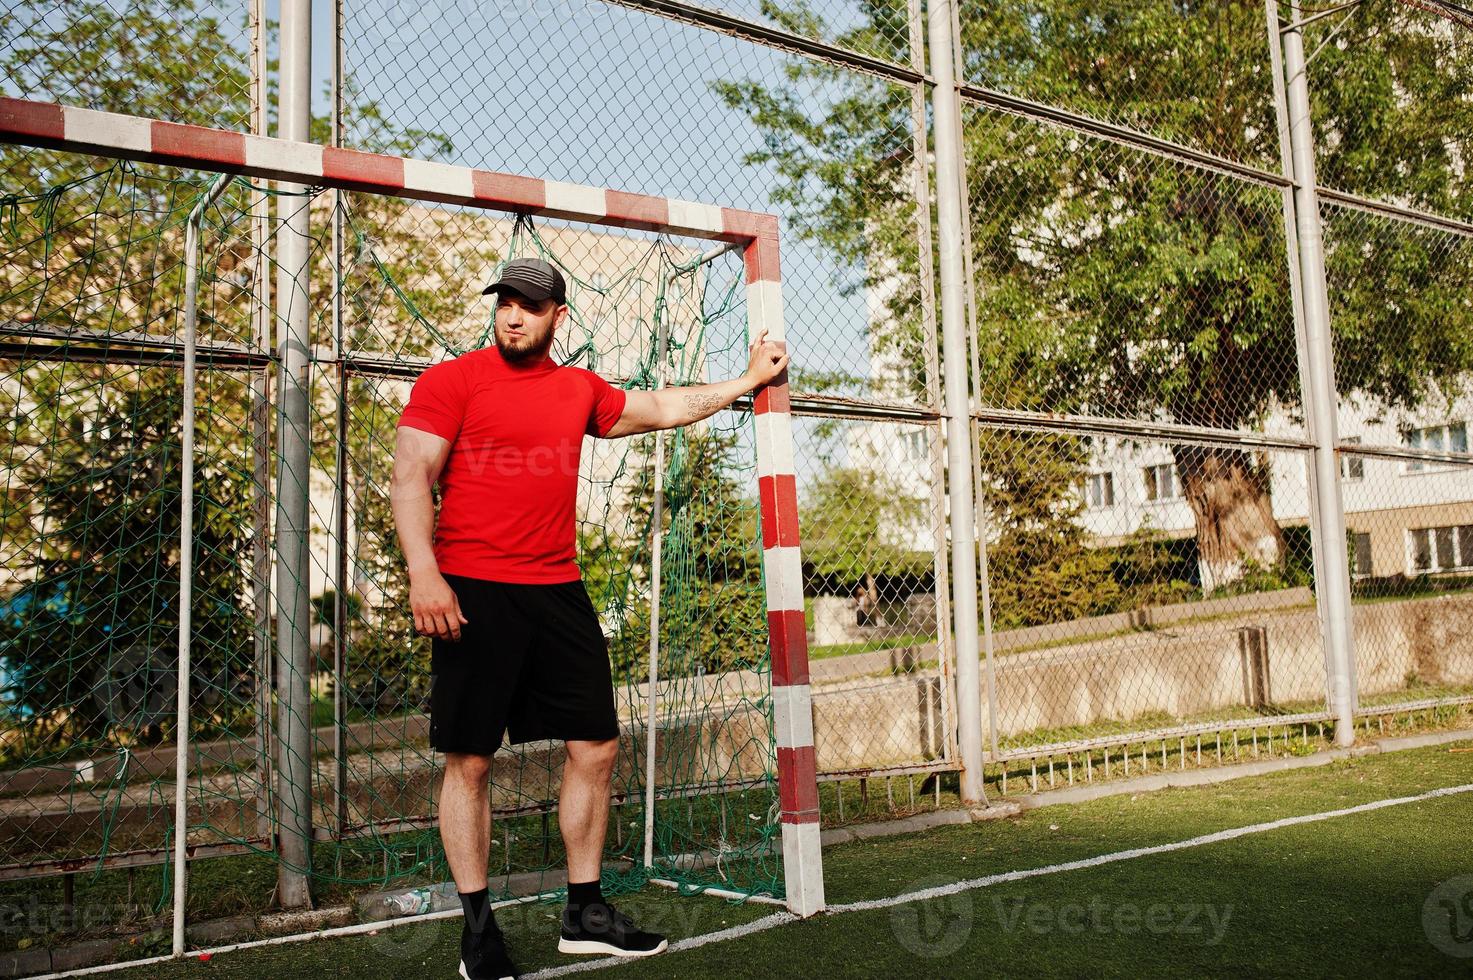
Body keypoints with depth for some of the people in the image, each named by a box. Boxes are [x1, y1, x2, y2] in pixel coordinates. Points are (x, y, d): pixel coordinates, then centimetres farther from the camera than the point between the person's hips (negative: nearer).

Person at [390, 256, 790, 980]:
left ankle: (585, 912, 20)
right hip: (472, 593, -5)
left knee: (595, 747, 6)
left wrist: (749, 379, 33)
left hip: (558, 593, 5)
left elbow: (665, 408, 28)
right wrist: (423, 573, -20)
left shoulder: (581, 391, 14)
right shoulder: (451, 380, -1)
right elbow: (410, 477, -7)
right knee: (469, 759, -1)